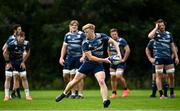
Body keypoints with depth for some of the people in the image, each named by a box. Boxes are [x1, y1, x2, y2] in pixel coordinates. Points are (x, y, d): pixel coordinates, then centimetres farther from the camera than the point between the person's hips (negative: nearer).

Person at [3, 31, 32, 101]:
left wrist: (23, 62, 2)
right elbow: (5, 54, -16)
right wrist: (8, 63, -10)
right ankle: (6, 95, -1)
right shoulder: (12, 44, -30)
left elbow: (26, 53, 5)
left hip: (19, 62, 3)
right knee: (8, 78, -7)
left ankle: (27, 95, 6)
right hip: (11, 62, -3)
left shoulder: (26, 44, -17)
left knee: (24, 77, 0)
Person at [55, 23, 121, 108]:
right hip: (88, 63, 1)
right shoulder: (85, 43, -15)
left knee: (101, 81, -24)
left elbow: (114, 42, -5)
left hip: (98, 64, -1)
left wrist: (118, 53, -20)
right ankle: (64, 94, 33)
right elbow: (90, 57, -19)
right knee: (75, 80, 10)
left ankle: (105, 101, -35)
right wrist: (104, 60, -25)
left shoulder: (101, 36, -10)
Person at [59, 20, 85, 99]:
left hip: (78, 58, -5)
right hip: (69, 57, 5)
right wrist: (61, 57, 12)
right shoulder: (67, 35, 13)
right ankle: (73, 93, 9)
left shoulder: (81, 34, 0)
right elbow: (64, 47, 18)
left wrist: (83, 57, -13)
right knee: (65, 75, 0)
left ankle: (80, 94, 1)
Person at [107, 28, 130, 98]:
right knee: (113, 77, 4)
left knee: (118, 76, -19)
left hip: (120, 62, -6)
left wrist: (124, 59, -14)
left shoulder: (122, 41, -9)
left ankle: (125, 89, 3)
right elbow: (108, 50, 29)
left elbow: (128, 50, -13)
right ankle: (114, 93, 13)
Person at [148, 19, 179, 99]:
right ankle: (161, 94, -2)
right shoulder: (156, 33, 1)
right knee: (159, 76, -5)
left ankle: (172, 93, 19)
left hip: (168, 57, 4)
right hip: (158, 57, -4)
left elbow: (172, 46, 18)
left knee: (171, 75, 4)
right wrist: (156, 28, -12)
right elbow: (150, 36, -23)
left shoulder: (169, 34, 13)